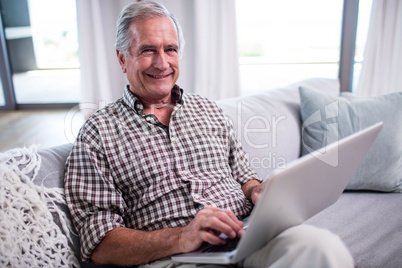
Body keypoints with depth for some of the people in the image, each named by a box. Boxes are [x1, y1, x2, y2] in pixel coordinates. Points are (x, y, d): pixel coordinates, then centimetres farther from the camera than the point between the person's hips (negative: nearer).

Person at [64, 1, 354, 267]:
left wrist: (257, 189, -2)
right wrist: (180, 238, -19)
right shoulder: (98, 132, 3)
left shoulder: (209, 109, 18)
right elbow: (100, 244, -3)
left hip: (248, 237, 5)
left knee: (321, 245, -25)